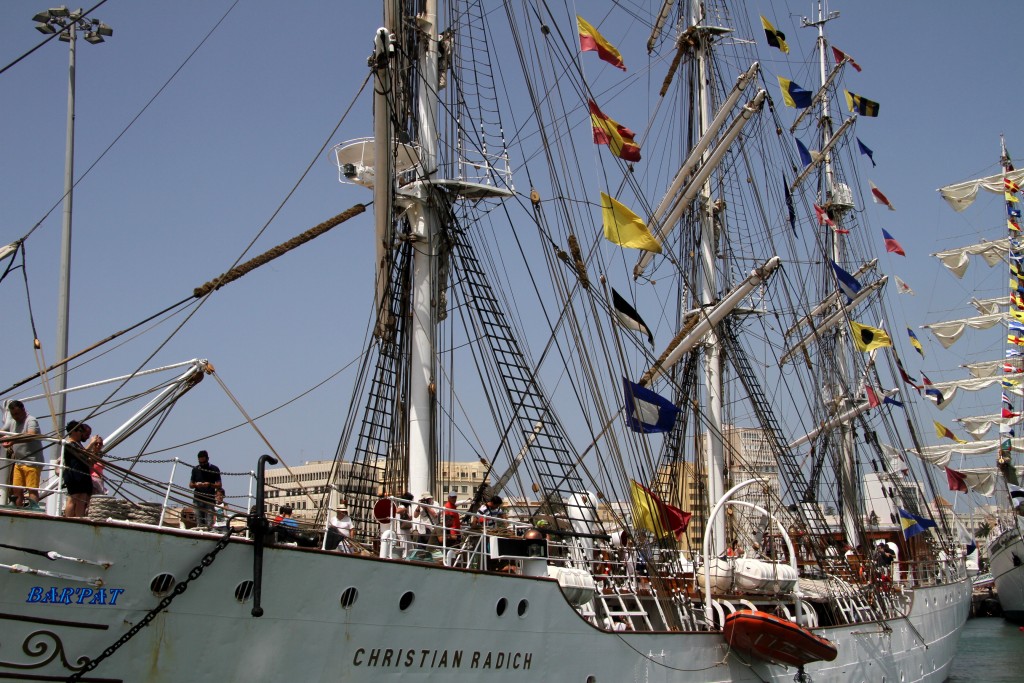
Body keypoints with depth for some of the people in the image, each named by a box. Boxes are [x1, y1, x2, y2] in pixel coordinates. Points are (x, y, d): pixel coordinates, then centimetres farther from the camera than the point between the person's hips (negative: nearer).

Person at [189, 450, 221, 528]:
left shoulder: (214, 469, 3)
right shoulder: (195, 469, 11)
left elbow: (219, 485, 1)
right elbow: (190, 485, 15)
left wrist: (210, 484, -19)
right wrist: (195, 485, -8)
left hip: (209, 500, -3)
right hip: (197, 499, 3)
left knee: (209, 523, -12)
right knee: (199, 523, 0)